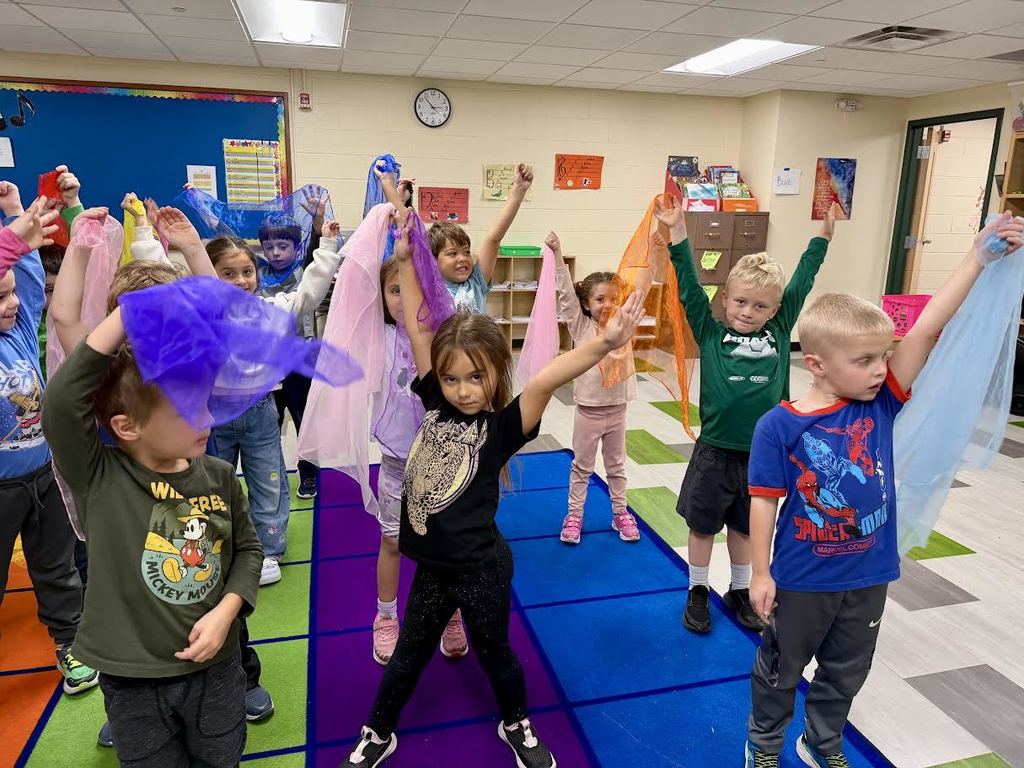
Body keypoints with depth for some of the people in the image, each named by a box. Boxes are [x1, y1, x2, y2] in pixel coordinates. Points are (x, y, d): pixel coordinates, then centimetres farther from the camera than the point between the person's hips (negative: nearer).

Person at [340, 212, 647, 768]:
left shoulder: (503, 426, -20)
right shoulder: (437, 403, -8)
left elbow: (544, 381, -37)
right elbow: (417, 330, -7)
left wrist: (604, 343, -52)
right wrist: (406, 262, -9)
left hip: (482, 568, -4)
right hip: (433, 565, 4)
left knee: (494, 653, 21)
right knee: (408, 655, 23)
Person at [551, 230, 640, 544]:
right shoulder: (581, 326, -6)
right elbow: (566, 292, -15)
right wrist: (557, 254, -24)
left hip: (617, 408, 2)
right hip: (588, 409, -2)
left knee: (616, 466, 18)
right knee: (581, 466, 12)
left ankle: (620, 513, 32)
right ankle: (574, 514, 25)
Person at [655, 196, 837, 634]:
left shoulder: (778, 333, 1)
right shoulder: (711, 334, -7)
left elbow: (802, 282, 7)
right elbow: (689, 287, -13)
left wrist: (824, 235, 12)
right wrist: (678, 233, -19)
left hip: (762, 453, 3)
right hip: (715, 452, -2)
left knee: (745, 527, 20)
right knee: (703, 524, 12)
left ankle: (740, 591, 39)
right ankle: (698, 591, 31)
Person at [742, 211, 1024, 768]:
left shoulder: (882, 404, -9)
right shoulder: (780, 426, -20)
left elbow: (925, 331, -16)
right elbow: (764, 502, -14)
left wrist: (979, 256, -19)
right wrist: (761, 574, -10)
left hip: (868, 576, 5)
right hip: (802, 578, -4)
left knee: (846, 672, 25)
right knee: (780, 670, 17)